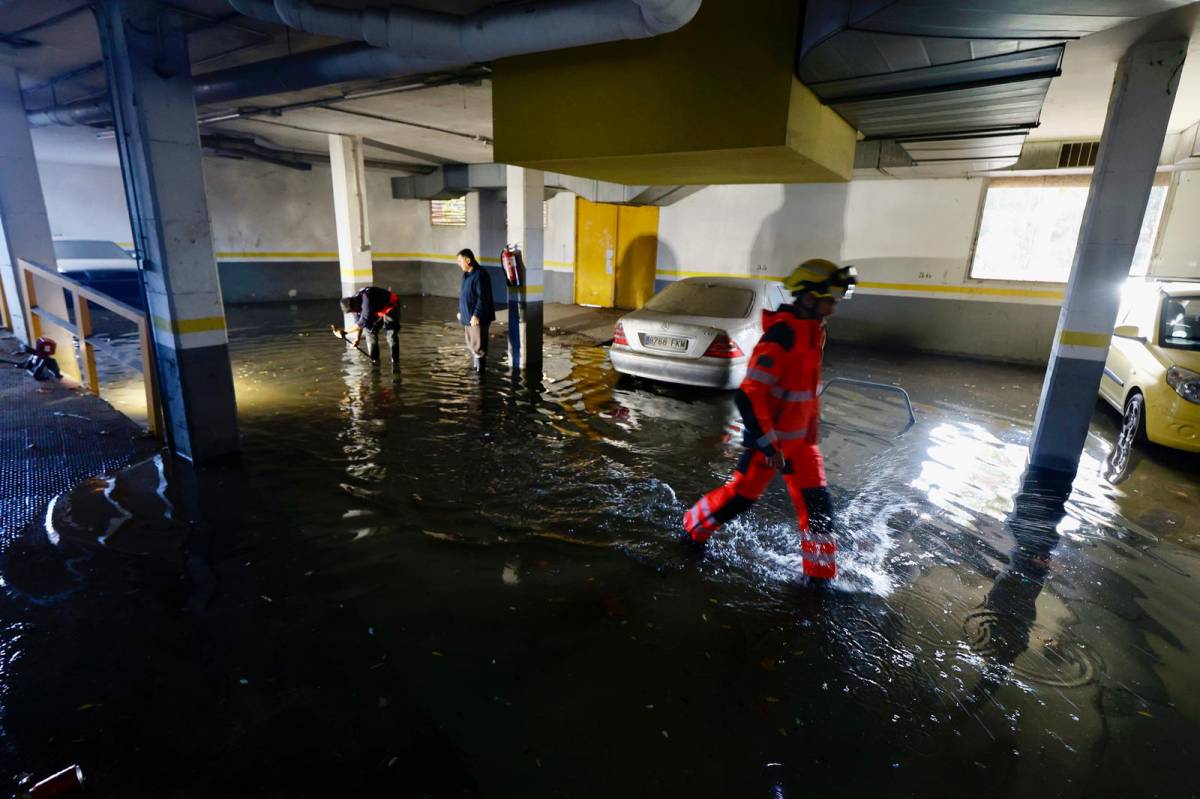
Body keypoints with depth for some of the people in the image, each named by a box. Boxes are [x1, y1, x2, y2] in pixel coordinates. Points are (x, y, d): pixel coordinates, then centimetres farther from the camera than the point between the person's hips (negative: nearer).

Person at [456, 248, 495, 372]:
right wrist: (461, 311, 21)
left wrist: (477, 314, -24)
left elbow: (483, 297, -22)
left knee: (478, 347, -4)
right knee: (471, 346, 16)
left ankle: (480, 371, 5)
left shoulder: (480, 275, -17)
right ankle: (475, 368, 27)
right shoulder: (466, 275, 13)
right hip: (468, 317, 10)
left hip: (478, 318, -10)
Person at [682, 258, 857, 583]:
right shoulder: (782, 336, -24)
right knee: (742, 493, 5)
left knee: (817, 503, 7)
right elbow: (749, 395, -29)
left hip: (799, 438, 8)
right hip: (769, 439, -8)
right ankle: (694, 526, 31)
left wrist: (812, 429, 21)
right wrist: (767, 443, -25)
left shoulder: (812, 331, 7)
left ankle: (821, 573, 19)